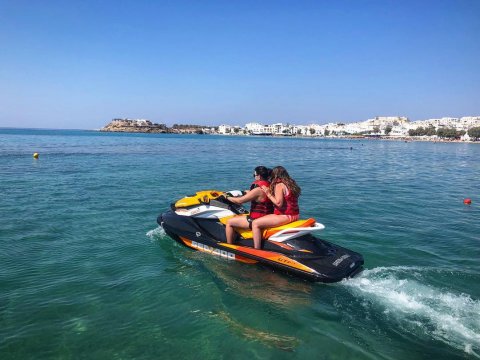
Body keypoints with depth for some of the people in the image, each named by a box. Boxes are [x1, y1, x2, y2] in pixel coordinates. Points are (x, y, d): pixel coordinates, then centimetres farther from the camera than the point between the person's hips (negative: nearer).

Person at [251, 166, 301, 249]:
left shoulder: (279, 185, -13)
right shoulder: (291, 184, 13)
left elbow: (279, 203, -23)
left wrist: (268, 194, -12)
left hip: (285, 216, -10)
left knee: (255, 223, -12)